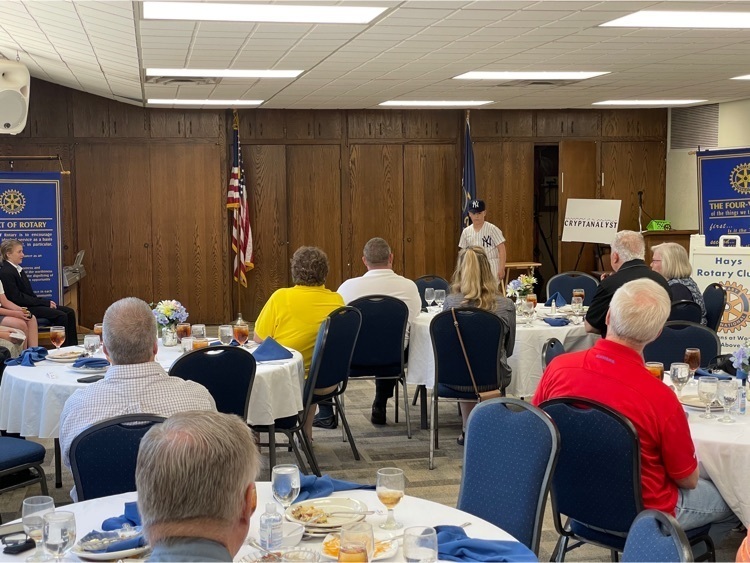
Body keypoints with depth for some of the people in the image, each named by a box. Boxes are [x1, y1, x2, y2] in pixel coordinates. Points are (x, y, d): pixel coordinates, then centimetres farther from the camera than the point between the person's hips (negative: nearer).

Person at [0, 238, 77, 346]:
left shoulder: (18, 269, 15)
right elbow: (17, 298, -19)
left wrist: (46, 302, -1)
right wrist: (45, 302, -17)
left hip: (31, 304, 10)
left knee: (69, 312, 0)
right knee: (61, 316, -22)